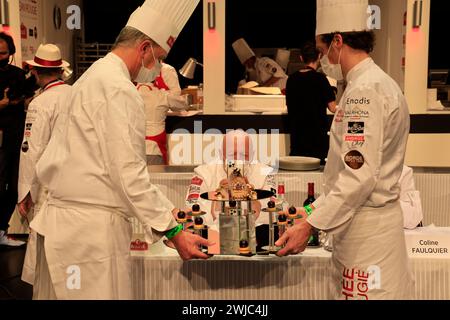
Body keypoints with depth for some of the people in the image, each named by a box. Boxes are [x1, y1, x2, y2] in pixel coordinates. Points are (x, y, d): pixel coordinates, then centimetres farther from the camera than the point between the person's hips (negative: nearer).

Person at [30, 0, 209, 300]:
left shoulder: (93, 77, 18)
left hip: (60, 222, 10)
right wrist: (174, 232, -14)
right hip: (92, 230, -10)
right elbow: (128, 174, -19)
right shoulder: (119, 89, -14)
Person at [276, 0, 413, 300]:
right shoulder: (377, 84, 14)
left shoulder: (365, 90, -18)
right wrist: (313, 210, 19)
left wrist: (310, 224, -20)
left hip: (366, 227, -9)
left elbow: (360, 176, -24)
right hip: (364, 222, 9)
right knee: (346, 292, 16)